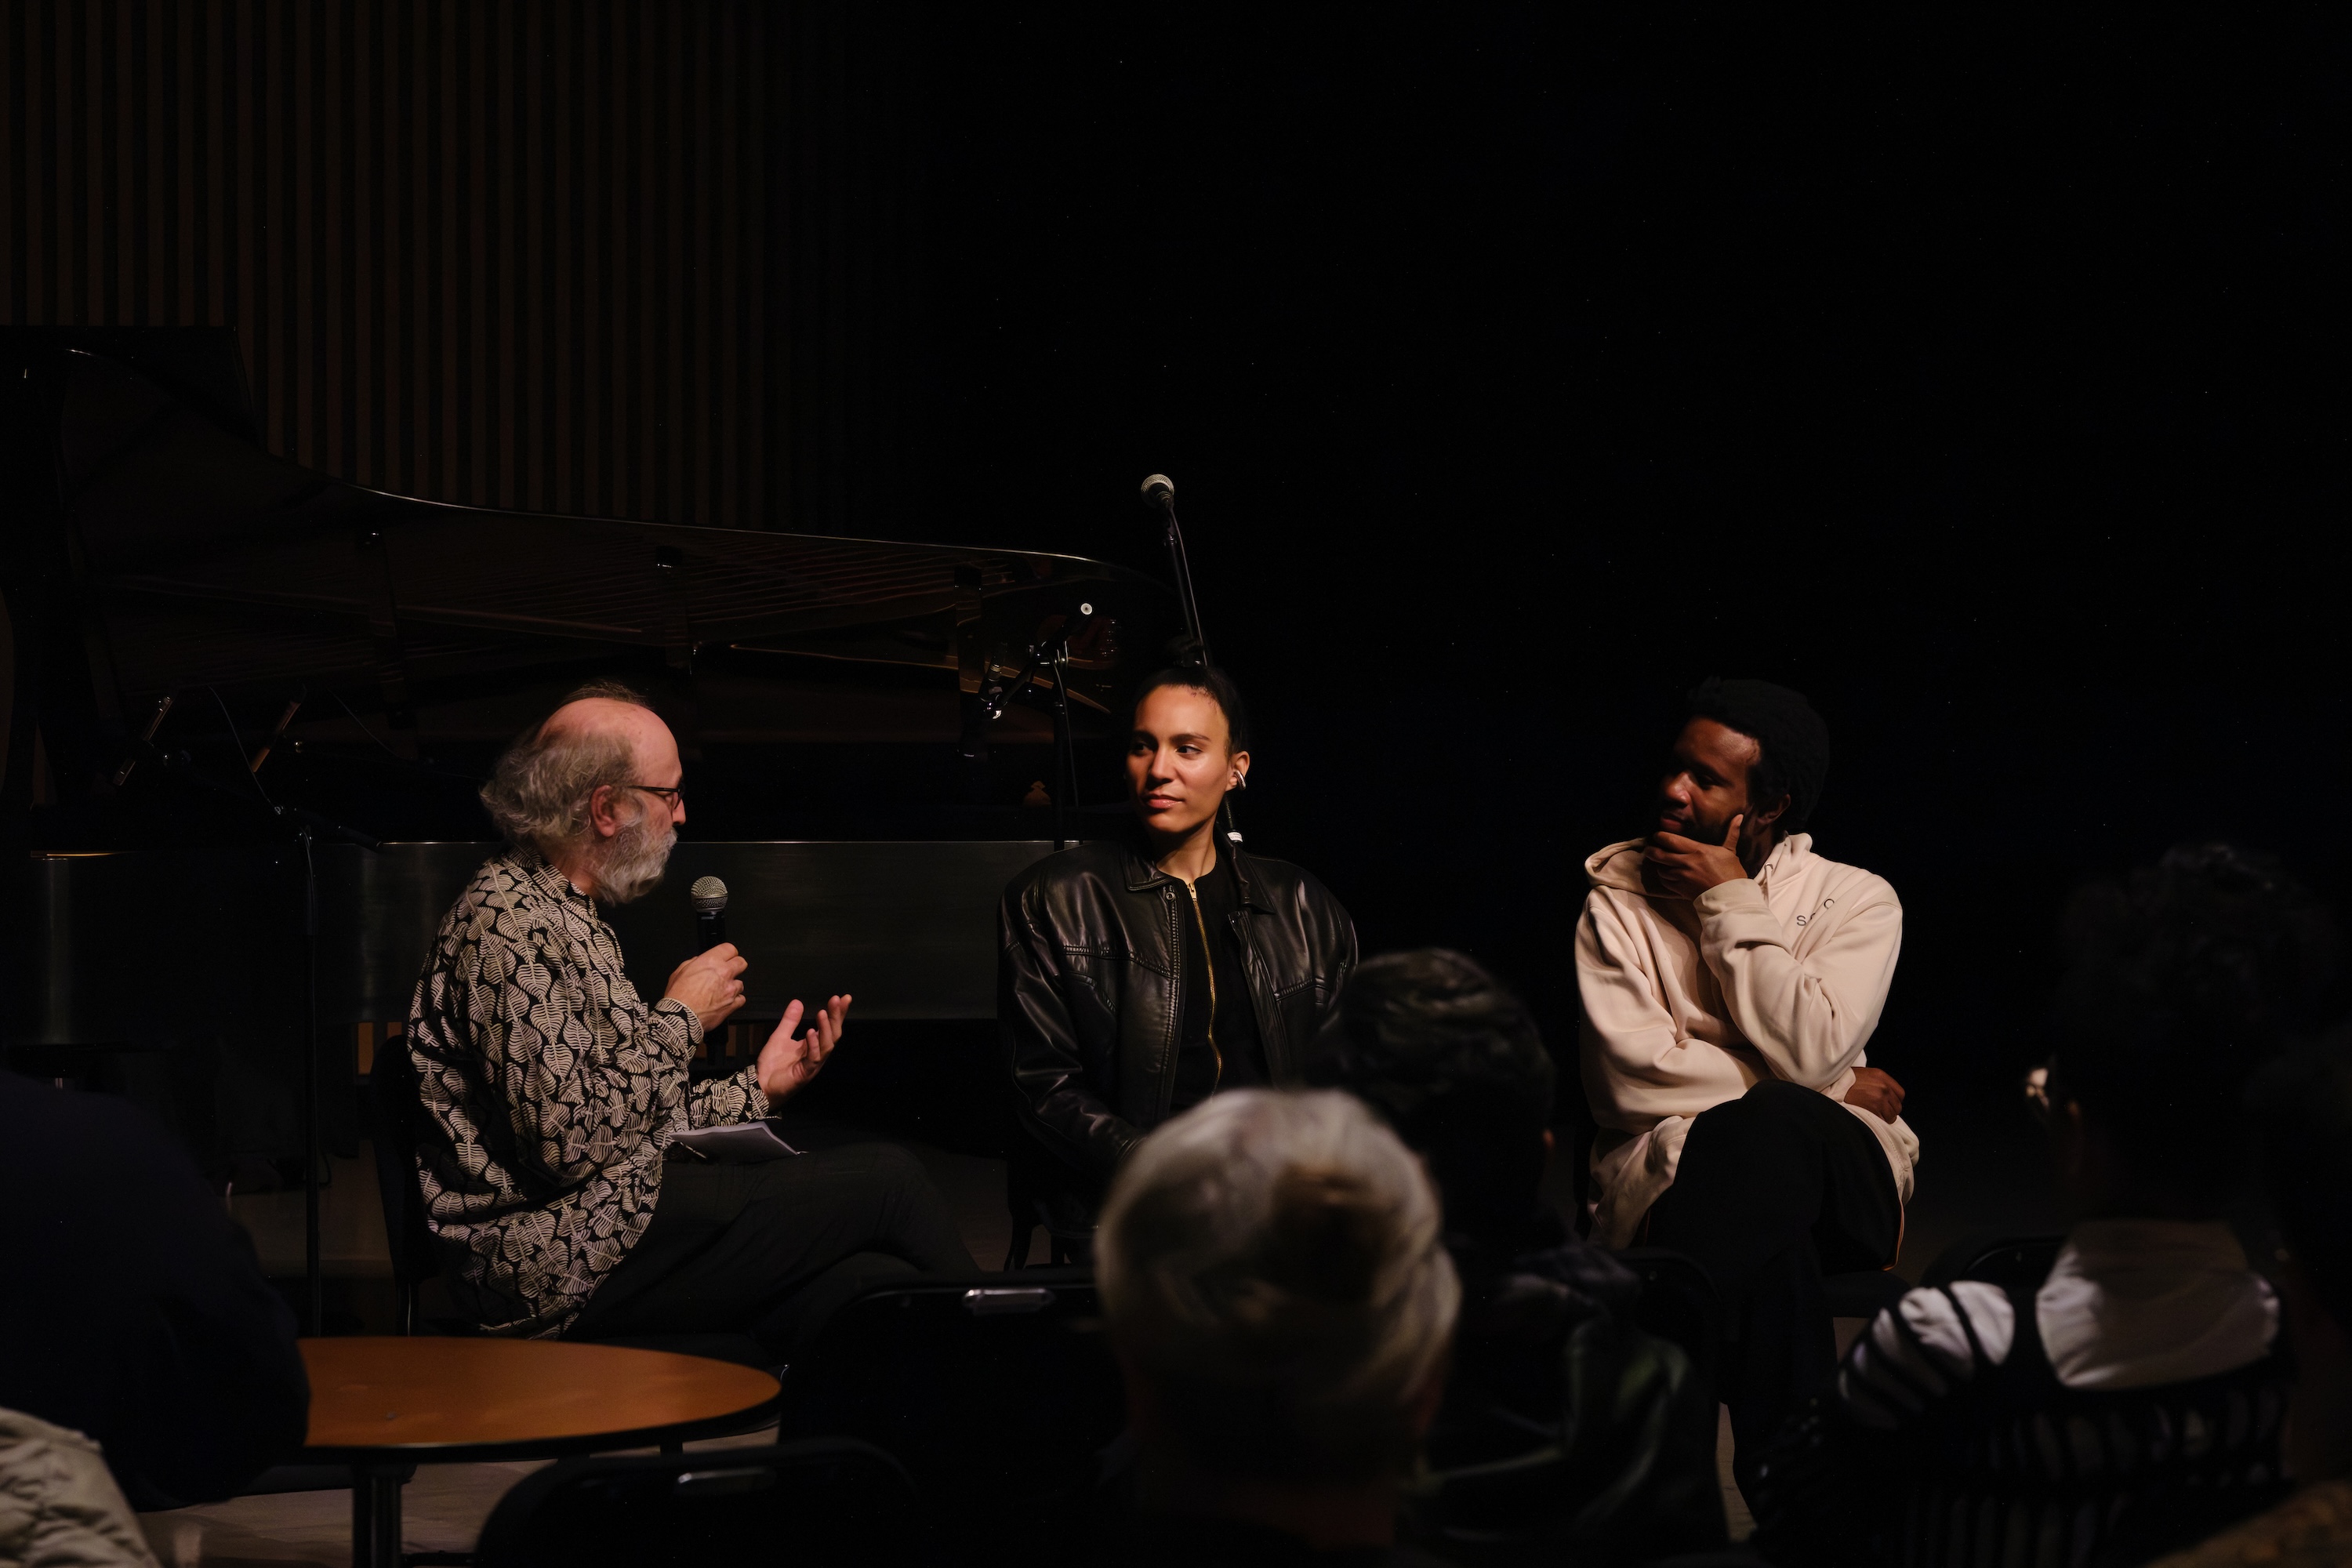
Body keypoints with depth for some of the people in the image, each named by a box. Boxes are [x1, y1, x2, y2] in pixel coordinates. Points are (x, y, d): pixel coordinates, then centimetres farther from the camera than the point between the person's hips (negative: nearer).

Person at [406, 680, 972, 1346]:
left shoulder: (566, 917, 21)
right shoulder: (509, 926, -14)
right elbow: (571, 1141, -22)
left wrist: (757, 1087, 19)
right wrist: (679, 1018, -10)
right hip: (566, 1264, -10)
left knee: (880, 1292, -12)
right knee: (886, 1179, -8)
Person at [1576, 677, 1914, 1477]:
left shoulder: (1856, 900, 8)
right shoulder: (1618, 897, 9)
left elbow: (1807, 1050, -12)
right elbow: (1631, 1076, -6)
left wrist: (1731, 906, -5)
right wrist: (1830, 1092, -5)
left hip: (1842, 1175, 0)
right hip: (1667, 1164, 0)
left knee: (1776, 1130, -40)